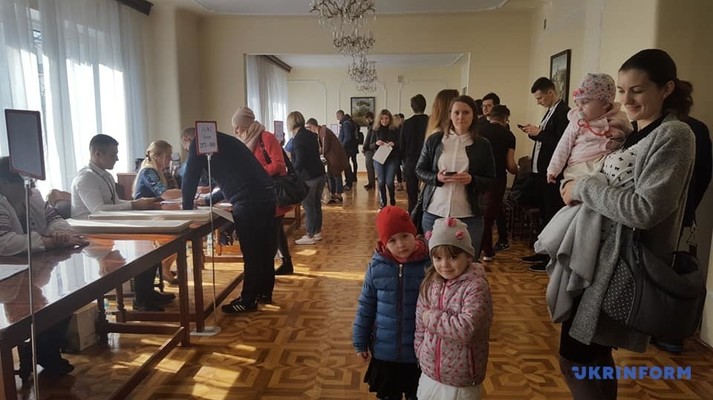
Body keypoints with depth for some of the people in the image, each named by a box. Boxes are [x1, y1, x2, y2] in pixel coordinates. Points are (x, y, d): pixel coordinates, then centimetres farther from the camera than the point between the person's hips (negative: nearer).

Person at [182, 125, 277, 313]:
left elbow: (190, 179, 7)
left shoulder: (198, 143, 8)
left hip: (249, 201, -8)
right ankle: (264, 291, 30)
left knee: (251, 253, 1)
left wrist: (187, 207, 22)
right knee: (265, 248, 17)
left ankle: (248, 300, 13)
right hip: (266, 194, 8)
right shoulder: (225, 141, 30)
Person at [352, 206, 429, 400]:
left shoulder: (427, 265, -16)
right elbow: (366, 305, -1)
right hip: (384, 350, 2)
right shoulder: (377, 266, -11)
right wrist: (360, 341, 3)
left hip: (418, 351, -1)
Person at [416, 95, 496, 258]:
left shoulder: (483, 144, 2)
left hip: (468, 216, -1)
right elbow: (420, 170, 8)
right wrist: (436, 178, -12)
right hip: (435, 212, 1)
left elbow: (491, 181, 5)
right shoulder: (434, 140, 3)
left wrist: (472, 180, -15)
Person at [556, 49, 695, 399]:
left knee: (574, 358, -1)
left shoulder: (673, 136, -14)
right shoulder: (633, 132, 12)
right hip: (600, 254, 8)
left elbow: (644, 209, -24)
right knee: (594, 354, 18)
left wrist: (583, 187, -16)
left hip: (624, 264, -8)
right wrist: (578, 187, 1)